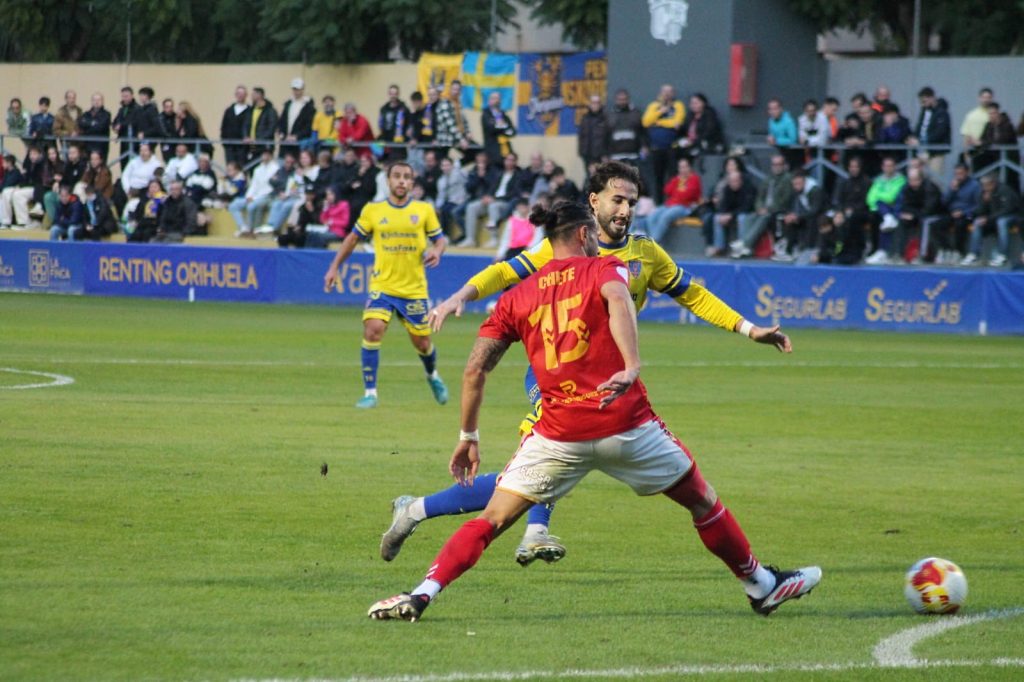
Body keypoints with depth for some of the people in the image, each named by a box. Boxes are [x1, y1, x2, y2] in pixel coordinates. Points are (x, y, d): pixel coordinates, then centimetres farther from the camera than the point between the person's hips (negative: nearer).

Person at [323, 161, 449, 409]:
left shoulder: (424, 210, 1)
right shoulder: (373, 210, 1)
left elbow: (439, 239, 8)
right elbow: (353, 238, 13)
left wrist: (436, 251, -15)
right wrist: (334, 267, 9)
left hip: (414, 289, 1)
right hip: (382, 286, -1)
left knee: (422, 342, 9)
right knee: (373, 330, -22)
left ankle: (432, 375, 44)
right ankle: (370, 392, -12)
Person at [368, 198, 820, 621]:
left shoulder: (516, 297, 13)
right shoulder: (604, 269, 5)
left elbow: (475, 369, 7)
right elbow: (617, 300, -20)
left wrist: (468, 438, 15)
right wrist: (631, 368, -31)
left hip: (559, 436, 2)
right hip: (626, 423, -2)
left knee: (490, 521, 5)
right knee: (703, 502, 18)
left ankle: (421, 594, -12)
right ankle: (761, 585, 30)